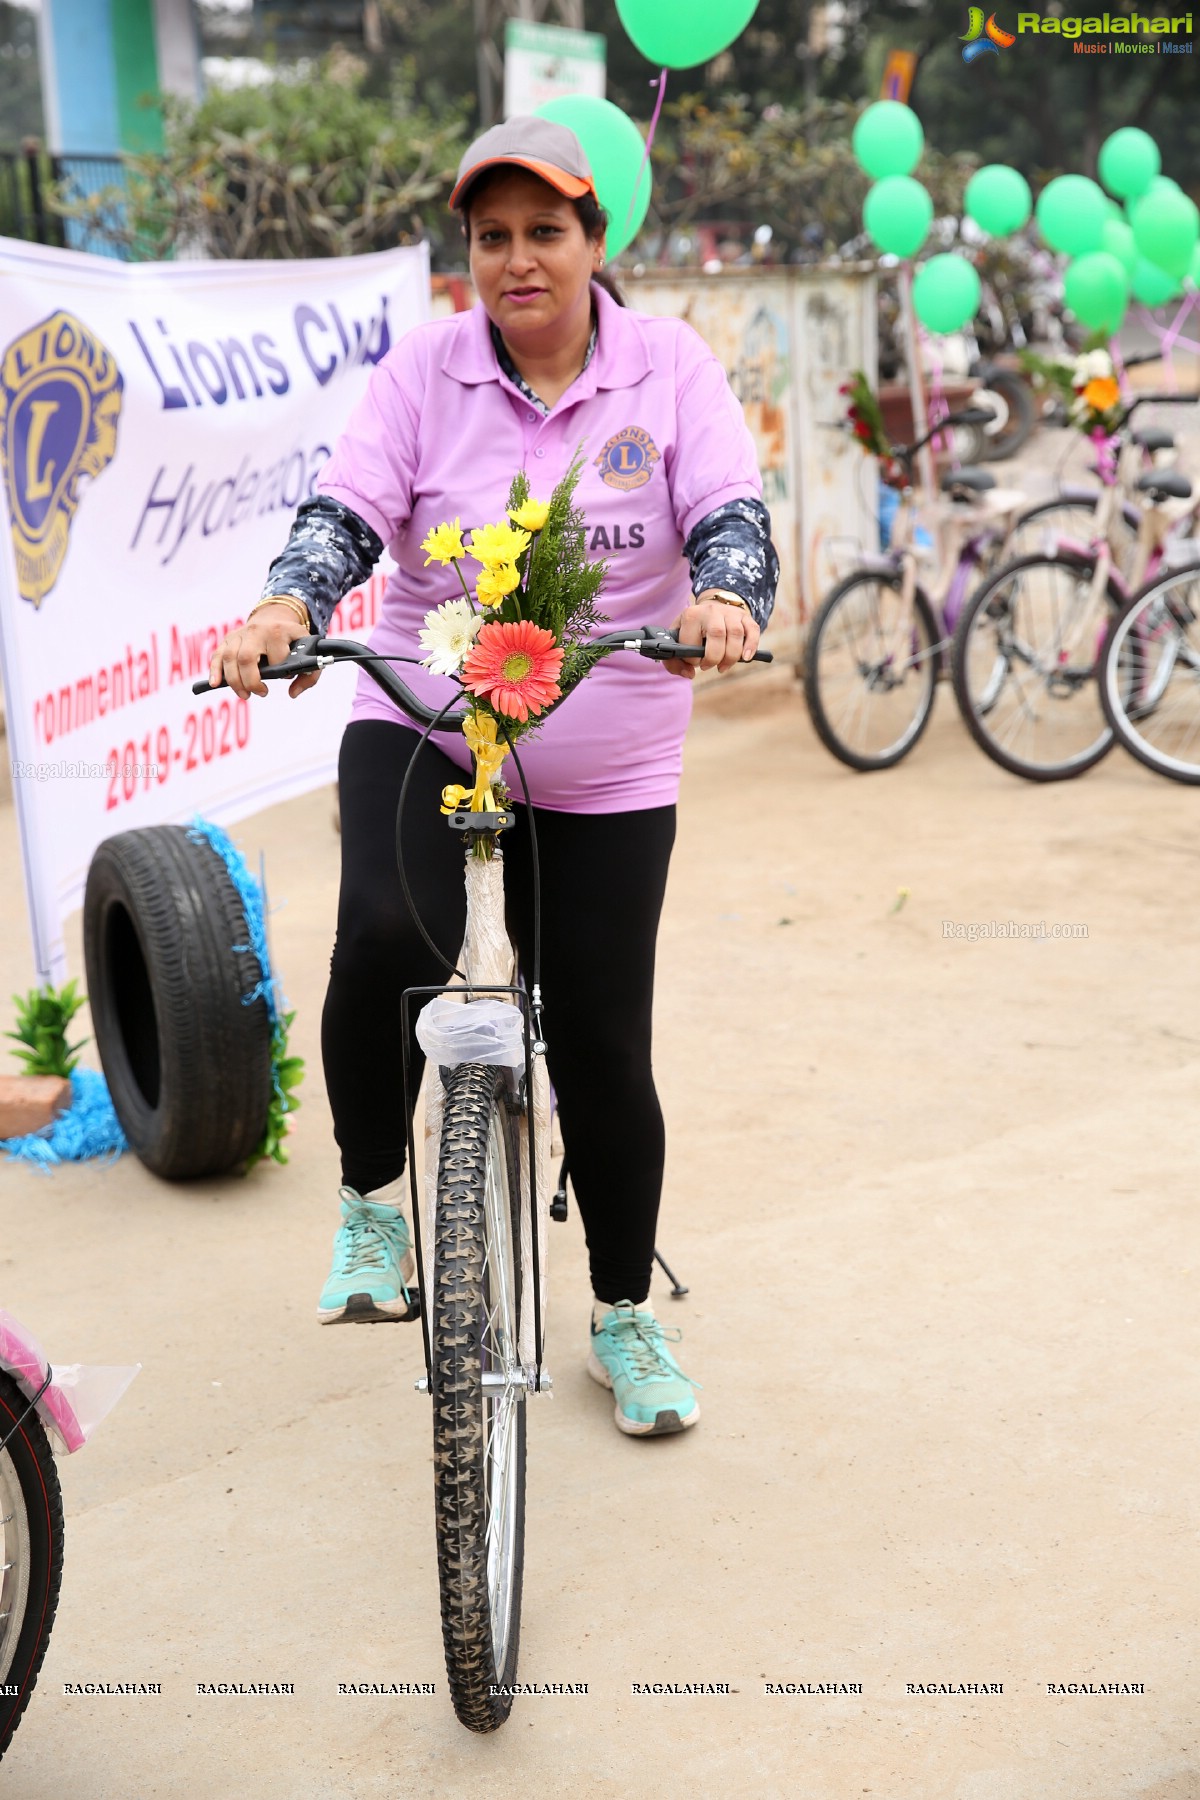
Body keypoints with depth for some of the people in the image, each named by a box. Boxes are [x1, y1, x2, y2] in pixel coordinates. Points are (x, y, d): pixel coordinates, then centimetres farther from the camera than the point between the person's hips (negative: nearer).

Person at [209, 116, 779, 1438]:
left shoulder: (671, 369, -2)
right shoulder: (423, 371, -2)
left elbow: (733, 516, -13)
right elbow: (345, 510, -13)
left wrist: (724, 602, -36)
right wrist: (285, 609, -34)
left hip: (606, 769, 0)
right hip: (422, 725, 0)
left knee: (603, 1050, 5)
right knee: (385, 937, -30)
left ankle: (625, 1317, 28)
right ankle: (370, 1202, -1)